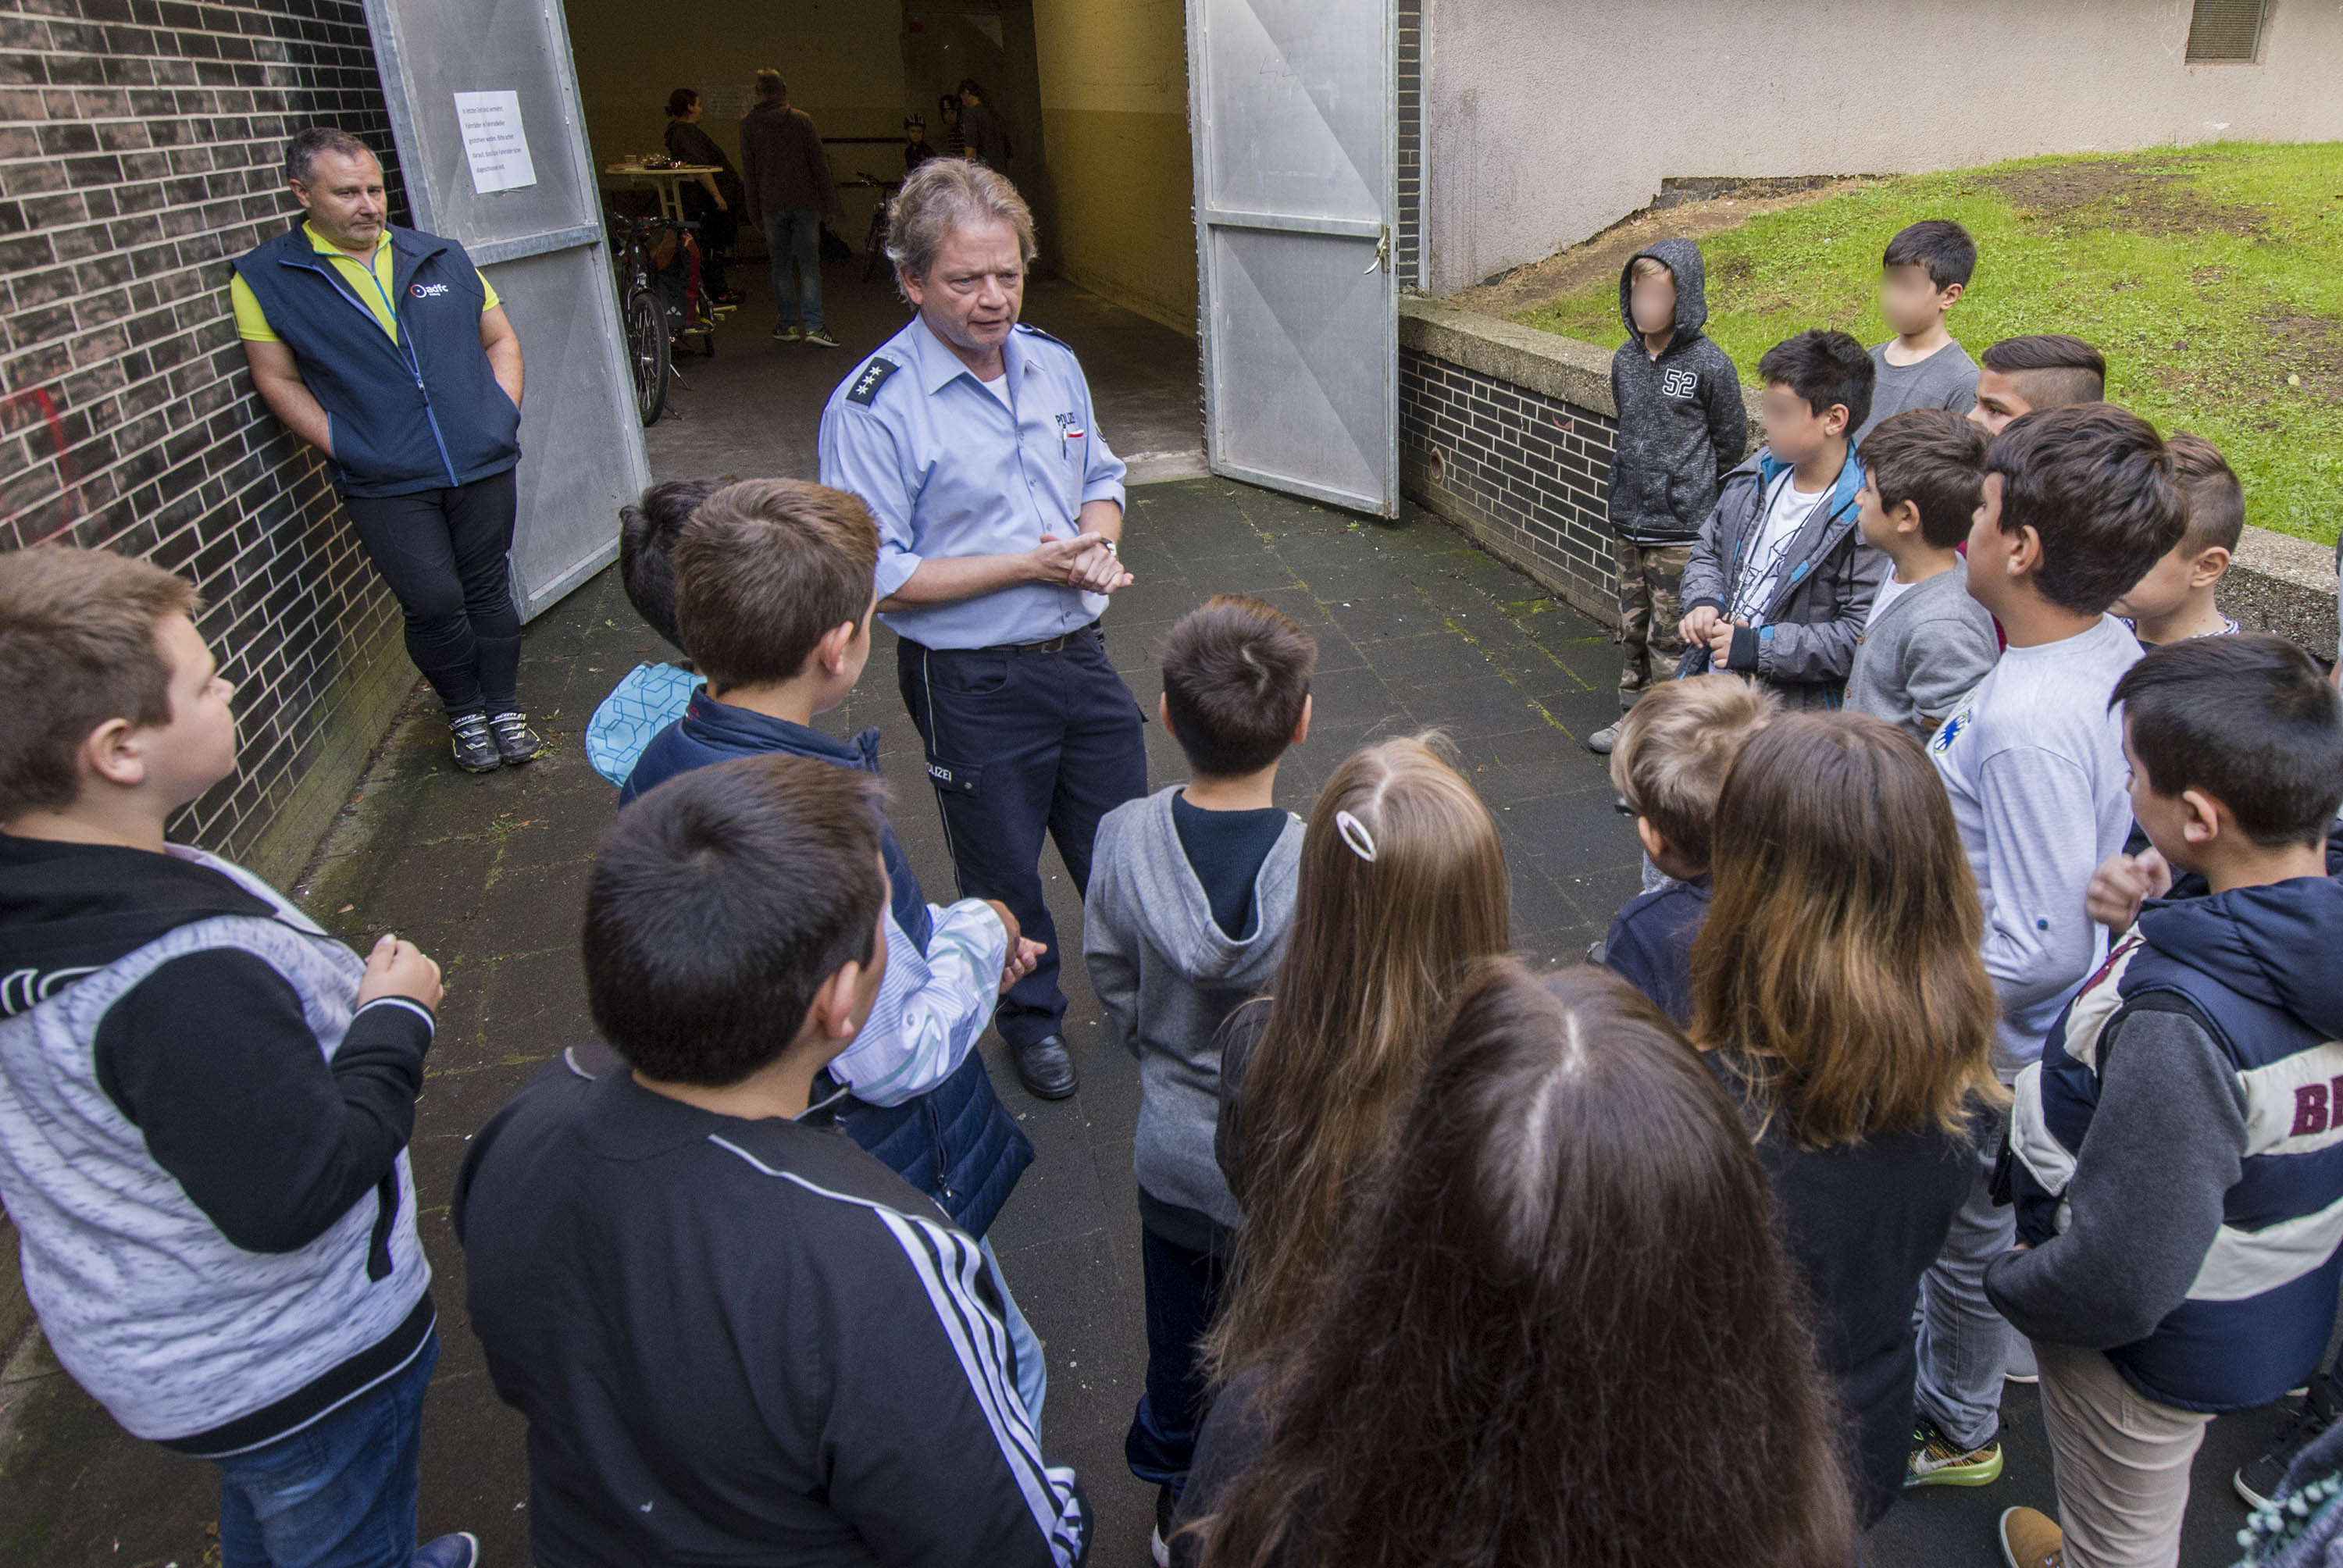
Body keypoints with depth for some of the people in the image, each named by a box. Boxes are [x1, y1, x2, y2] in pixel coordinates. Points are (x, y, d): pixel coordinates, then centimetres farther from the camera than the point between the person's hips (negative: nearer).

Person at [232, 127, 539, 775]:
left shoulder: (441, 256, 10)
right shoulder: (266, 278, 0)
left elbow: (501, 339, 16)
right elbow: (277, 380, 2)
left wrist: (504, 415, 3)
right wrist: (345, 449, -8)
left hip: (482, 466, 3)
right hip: (386, 486, -3)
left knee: (488, 589, 11)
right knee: (434, 603, -6)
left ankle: (505, 709, 28)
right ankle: (463, 713, 19)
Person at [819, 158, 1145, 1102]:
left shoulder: (1054, 365, 2)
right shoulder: (873, 408, -18)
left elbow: (1102, 477, 16)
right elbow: (876, 579, -20)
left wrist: (1096, 541, -8)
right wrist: (1032, 566, -22)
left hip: (1081, 655, 5)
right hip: (975, 685, -5)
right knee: (1003, 873, 15)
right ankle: (1031, 1017, 41)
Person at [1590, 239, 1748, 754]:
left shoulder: (1710, 364, -11)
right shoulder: (1626, 360, 7)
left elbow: (1731, 442, 1)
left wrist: (1692, 493, 10)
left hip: (1681, 528, -6)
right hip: (1627, 521, 6)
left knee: (1671, 636, -2)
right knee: (1633, 628, 15)